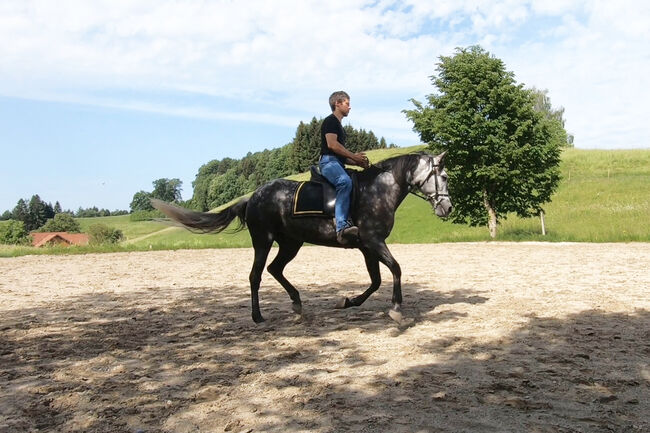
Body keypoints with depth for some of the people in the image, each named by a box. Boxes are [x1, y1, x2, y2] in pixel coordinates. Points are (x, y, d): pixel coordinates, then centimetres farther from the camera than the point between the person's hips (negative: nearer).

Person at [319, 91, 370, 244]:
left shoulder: (338, 125, 29)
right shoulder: (330, 121, 0)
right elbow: (332, 144, -15)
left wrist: (358, 162, 14)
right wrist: (354, 156, -9)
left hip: (338, 163, 11)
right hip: (328, 161, -11)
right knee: (345, 182, -36)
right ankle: (342, 226, -47)